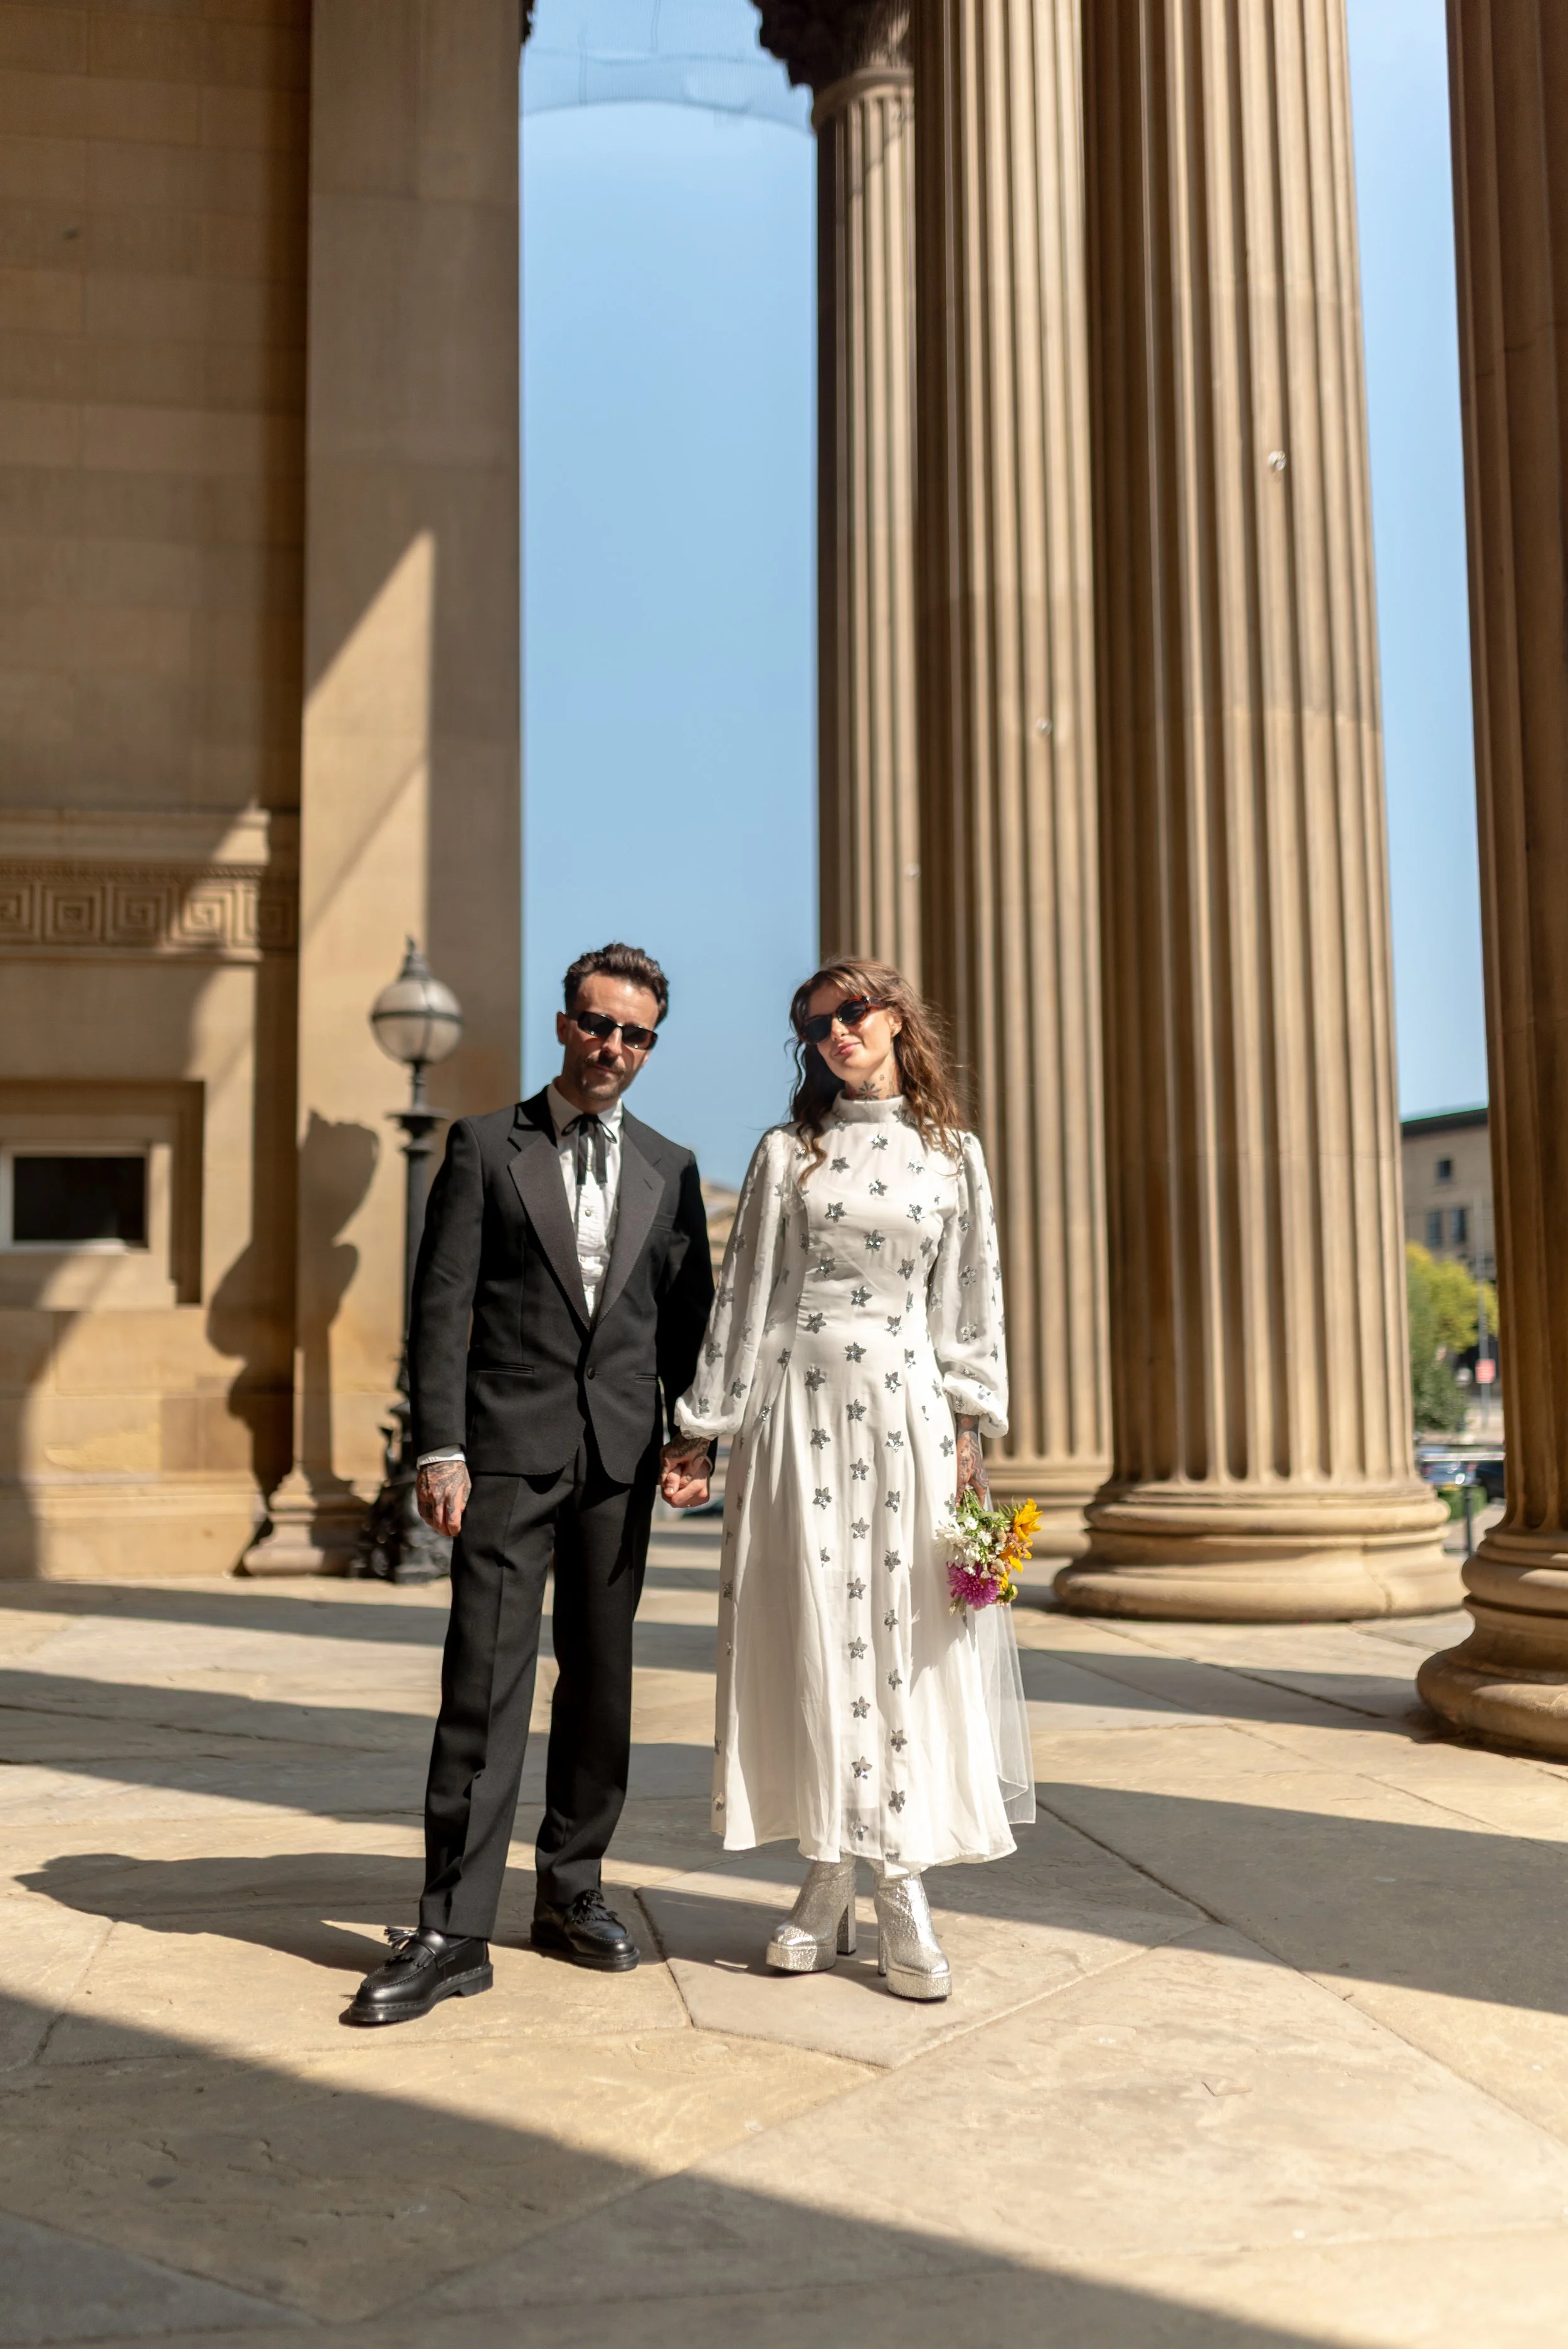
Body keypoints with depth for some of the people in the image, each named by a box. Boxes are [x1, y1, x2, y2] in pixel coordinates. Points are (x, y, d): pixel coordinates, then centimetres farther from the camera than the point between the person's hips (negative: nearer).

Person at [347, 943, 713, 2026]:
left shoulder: (671, 1167, 12)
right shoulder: (485, 1146, 3)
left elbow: (689, 1317, 14)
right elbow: (443, 1306, -2)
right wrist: (442, 1449, -10)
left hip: (622, 1453, 3)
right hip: (511, 1448, -3)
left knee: (601, 1679, 10)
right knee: (485, 1682, -6)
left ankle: (572, 1890, 24)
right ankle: (454, 1931, -1)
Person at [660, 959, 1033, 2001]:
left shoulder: (954, 1156, 9)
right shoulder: (789, 1151, 7)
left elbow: (970, 1299, 8)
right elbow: (746, 1294, 5)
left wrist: (969, 1427, -1)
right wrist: (705, 1430, 2)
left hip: (906, 1409, 0)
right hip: (800, 1408, 0)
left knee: (907, 1647, -1)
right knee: (812, 1642, 1)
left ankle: (904, 1891, 5)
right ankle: (829, 1884, 11)